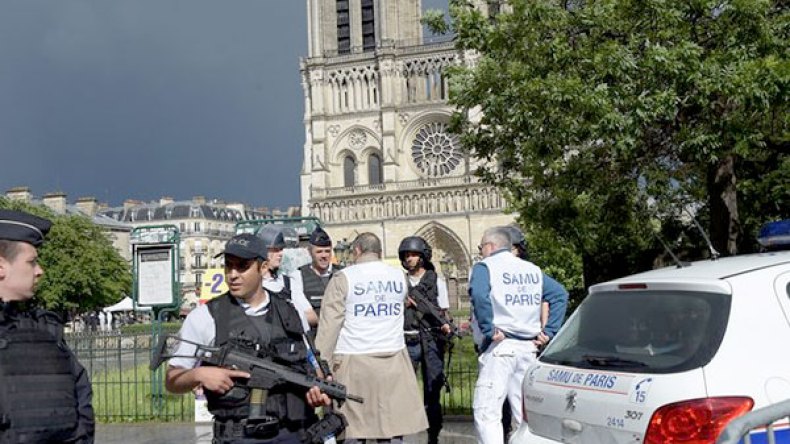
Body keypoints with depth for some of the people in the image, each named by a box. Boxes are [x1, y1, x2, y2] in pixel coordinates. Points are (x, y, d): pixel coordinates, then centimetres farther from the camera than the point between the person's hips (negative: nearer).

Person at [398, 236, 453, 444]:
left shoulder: (436, 281, 6)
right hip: (406, 341, 1)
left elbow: (442, 312, 6)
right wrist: (403, 305, -5)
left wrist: (444, 325, -14)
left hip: (431, 342, -1)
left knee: (432, 391, 2)